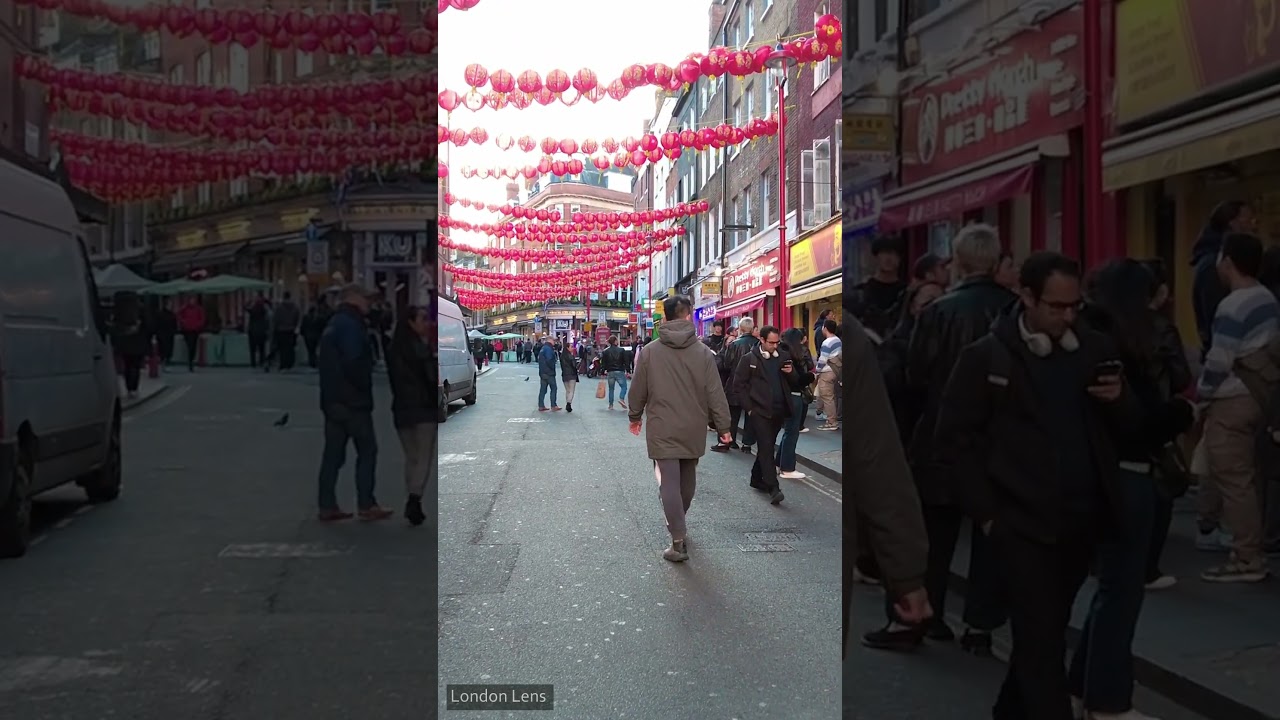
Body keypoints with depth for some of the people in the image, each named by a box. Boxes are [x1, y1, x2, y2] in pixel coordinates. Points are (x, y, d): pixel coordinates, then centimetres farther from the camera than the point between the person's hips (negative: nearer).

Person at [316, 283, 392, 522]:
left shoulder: (333, 325, 18)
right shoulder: (350, 325, -14)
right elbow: (354, 363, -24)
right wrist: (364, 387, -11)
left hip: (332, 400, 9)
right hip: (353, 401, -9)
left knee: (333, 453, 9)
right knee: (367, 450, -1)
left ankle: (327, 506, 11)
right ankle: (366, 505, 1)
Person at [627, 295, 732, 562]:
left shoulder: (650, 351, -5)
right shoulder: (703, 352, -6)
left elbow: (638, 390, 4)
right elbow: (715, 394, -6)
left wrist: (635, 416, 21)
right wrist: (722, 426, 3)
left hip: (662, 430, -2)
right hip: (693, 429, 2)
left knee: (669, 482, -3)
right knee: (687, 480, 20)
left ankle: (679, 542, -11)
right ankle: (678, 525, 39)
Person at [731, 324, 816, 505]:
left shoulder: (784, 357, 9)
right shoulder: (749, 359, -4)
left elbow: (796, 382, 14)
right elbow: (738, 386, -4)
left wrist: (792, 372, -8)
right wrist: (749, 408, -9)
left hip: (778, 411, 5)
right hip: (759, 411, -5)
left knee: (767, 447, 14)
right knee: (766, 447, -11)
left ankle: (757, 478, 31)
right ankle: (773, 488, -15)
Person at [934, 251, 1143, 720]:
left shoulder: (1095, 349, 7)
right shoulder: (985, 357, -5)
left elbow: (1128, 429, 12)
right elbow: (953, 442, -5)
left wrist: (1119, 401, -10)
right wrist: (987, 514, -8)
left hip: (1082, 522, 5)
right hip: (1021, 525, -5)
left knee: (1044, 634, 16)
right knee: (1042, 641, -3)